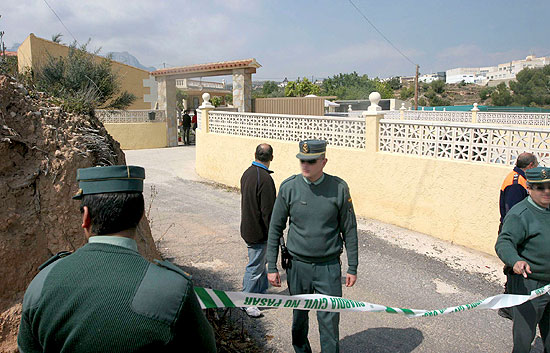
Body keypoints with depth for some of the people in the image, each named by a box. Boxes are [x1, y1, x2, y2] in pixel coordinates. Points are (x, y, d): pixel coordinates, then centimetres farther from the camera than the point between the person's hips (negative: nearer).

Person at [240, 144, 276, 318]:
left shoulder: (247, 173, 5)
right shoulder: (265, 179, -24)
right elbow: (268, 212, -23)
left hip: (247, 227, 9)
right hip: (258, 232, -9)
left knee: (260, 262, 23)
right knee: (255, 267, 4)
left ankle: (262, 293, 37)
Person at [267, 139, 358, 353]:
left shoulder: (338, 188, -6)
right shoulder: (288, 187, -6)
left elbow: (349, 230, 2)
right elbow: (275, 229, 1)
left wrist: (352, 268, 3)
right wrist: (272, 267, 0)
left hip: (329, 266, -1)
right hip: (298, 265, 1)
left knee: (330, 320, 2)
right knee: (299, 315, 16)